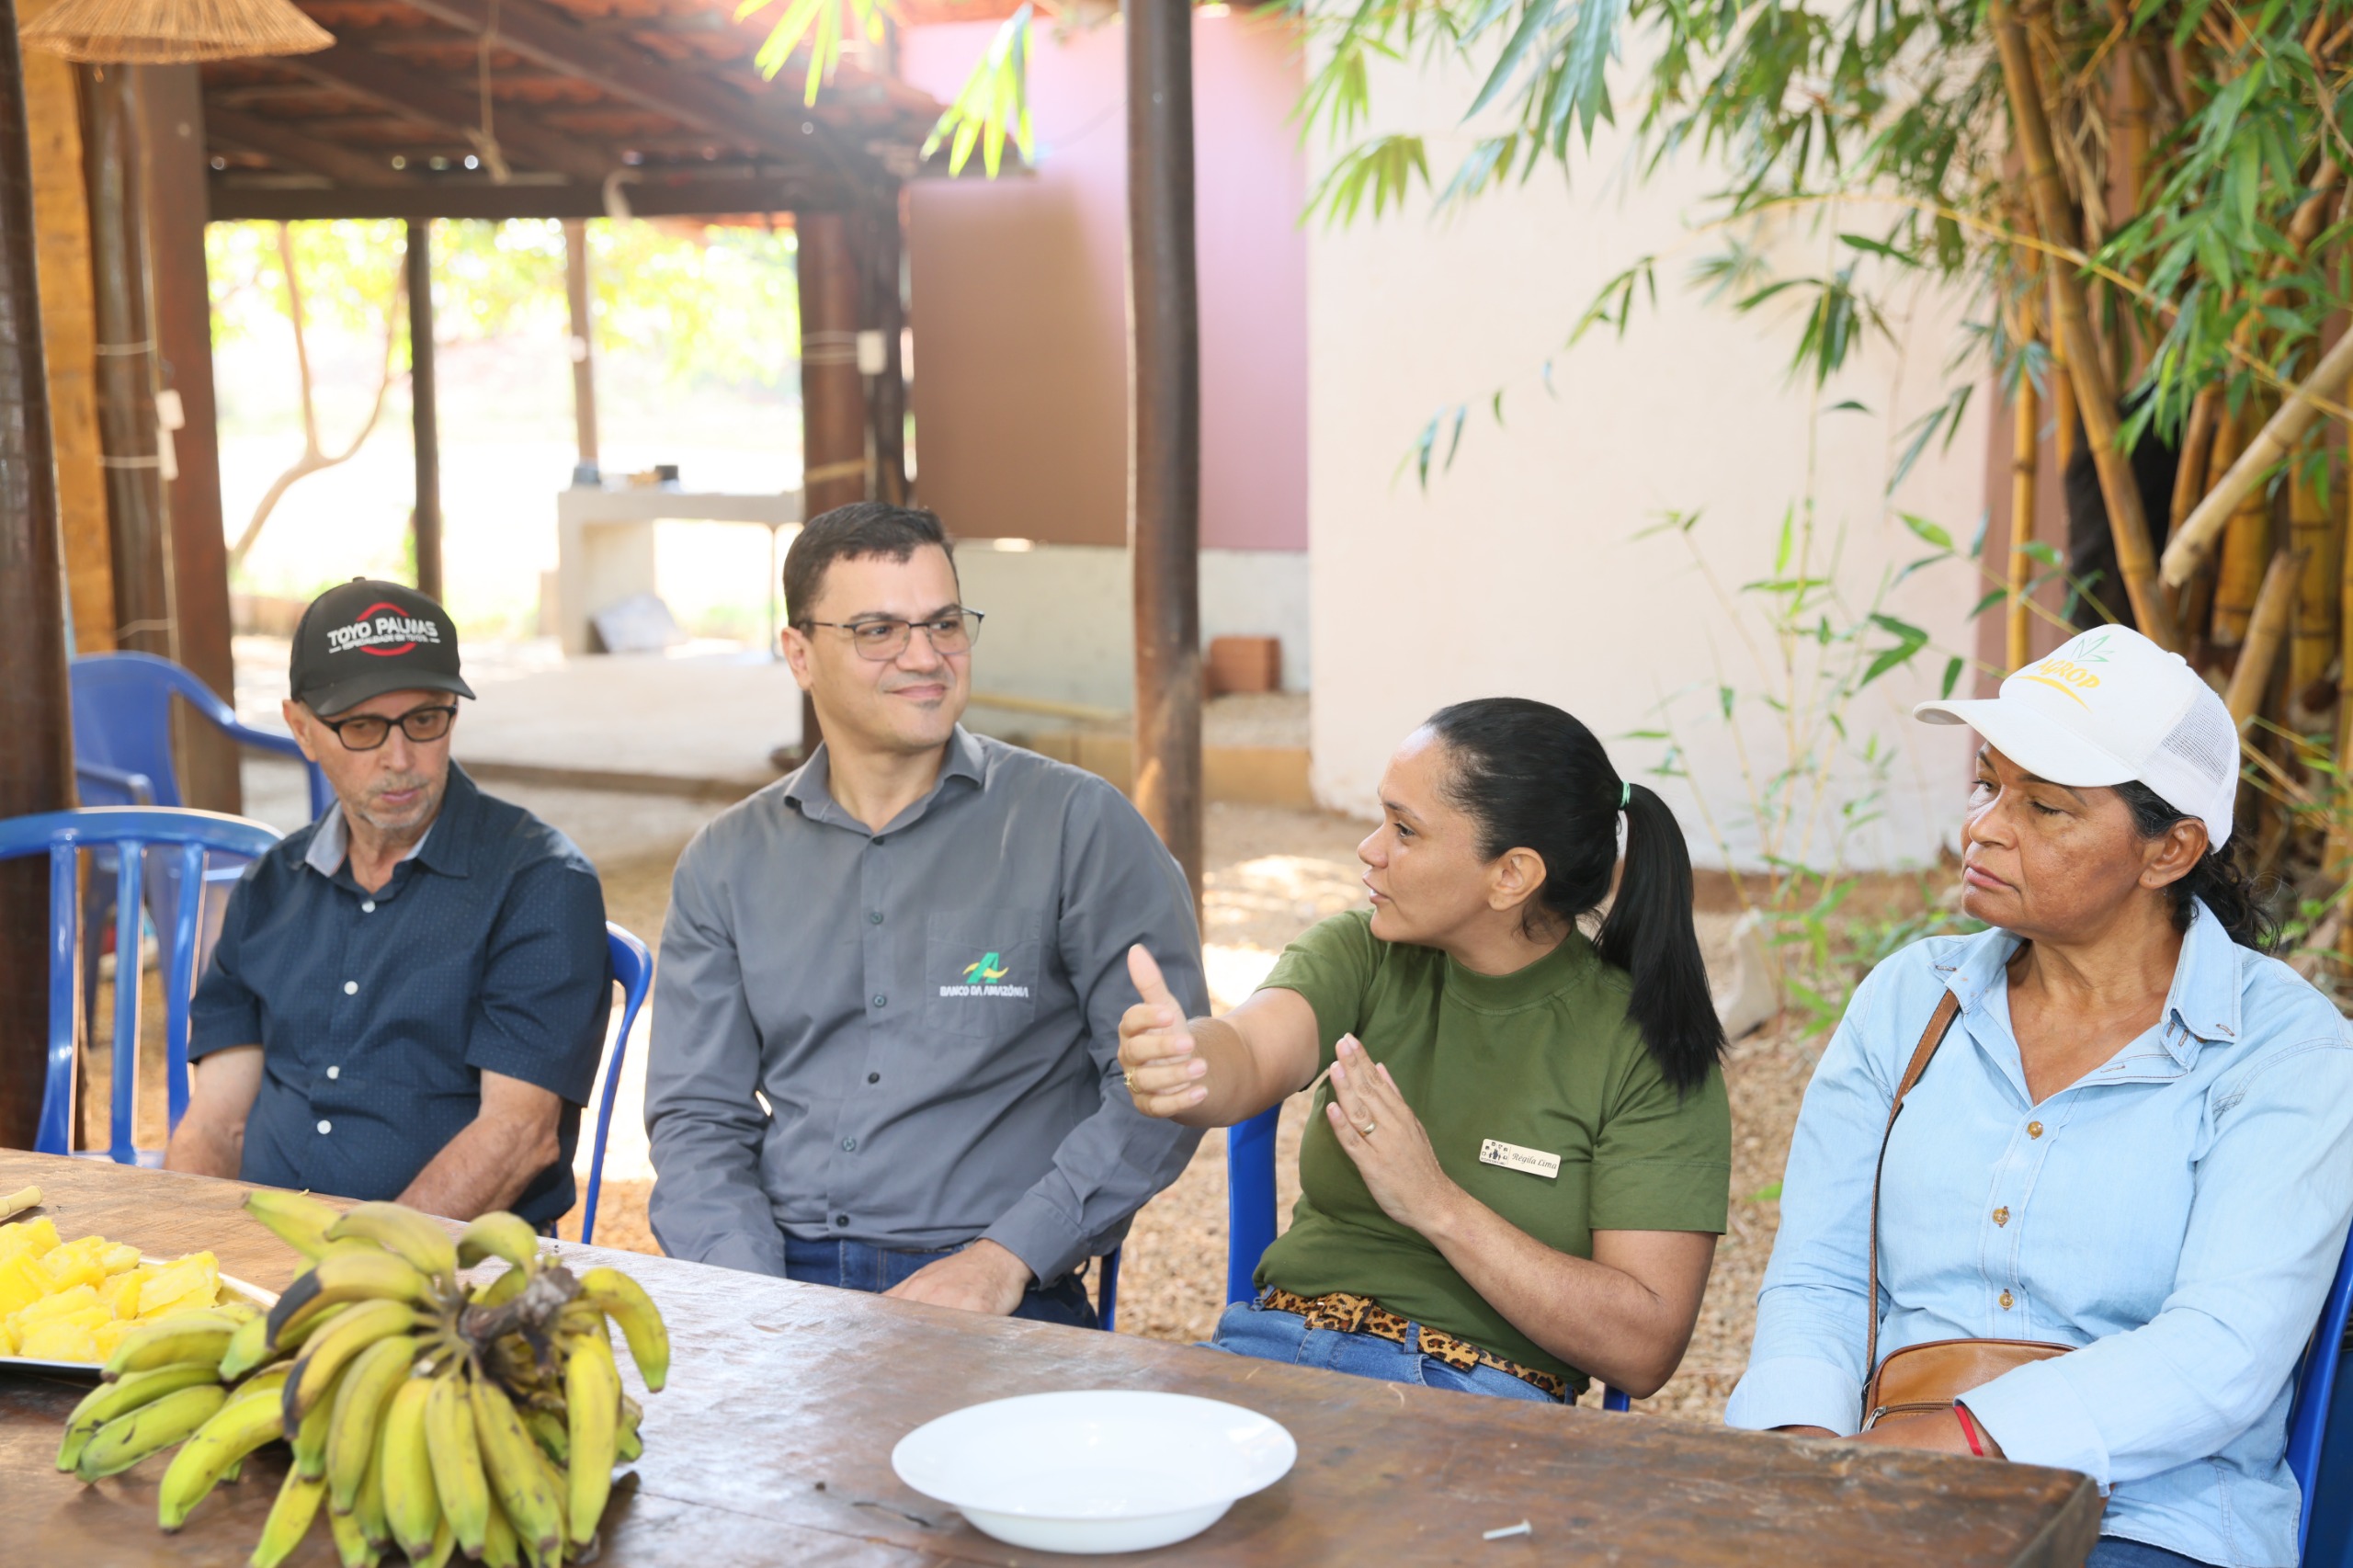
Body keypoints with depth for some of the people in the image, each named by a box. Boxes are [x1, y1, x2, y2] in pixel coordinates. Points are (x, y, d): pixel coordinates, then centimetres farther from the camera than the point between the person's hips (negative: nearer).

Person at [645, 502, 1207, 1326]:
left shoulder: (1080, 824, 3)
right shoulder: (727, 863, 14)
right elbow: (697, 1115, 11)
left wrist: (1007, 1256, -12)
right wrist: (748, 1290, -7)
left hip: (995, 1296, -2)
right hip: (779, 1272, 3)